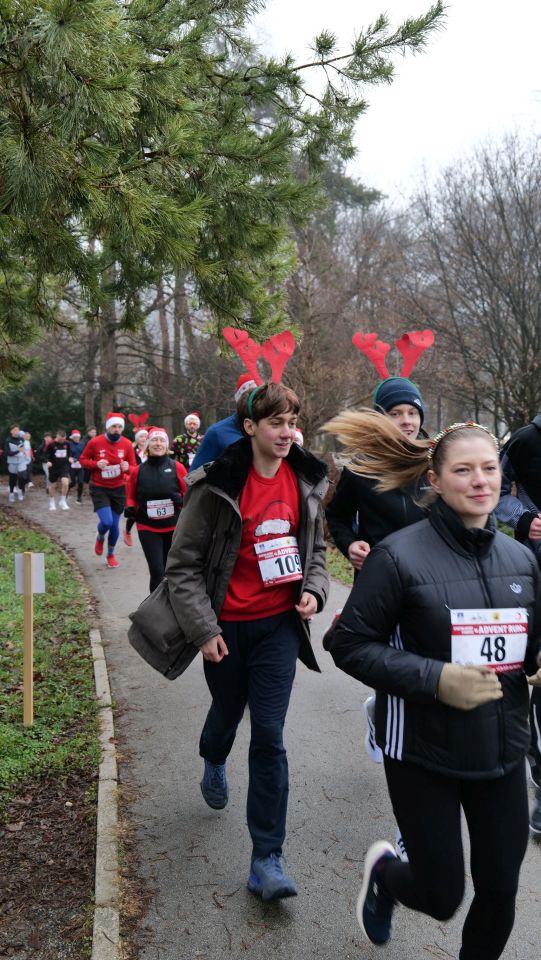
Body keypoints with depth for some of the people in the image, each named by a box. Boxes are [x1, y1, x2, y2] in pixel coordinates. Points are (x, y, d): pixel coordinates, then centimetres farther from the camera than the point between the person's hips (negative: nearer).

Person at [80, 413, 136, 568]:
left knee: (115, 524, 9)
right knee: (107, 522, -17)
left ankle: (111, 554, 34)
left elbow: (133, 467, 3)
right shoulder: (95, 442, -10)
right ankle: (100, 538, 21)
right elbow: (83, 459, 1)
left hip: (118, 489, 2)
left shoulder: (127, 444, -5)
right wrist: (96, 464, -19)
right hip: (99, 489, -2)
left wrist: (127, 468, -21)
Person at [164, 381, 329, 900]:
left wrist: (314, 589, -6)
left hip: (279, 624, 2)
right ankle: (214, 766, 59)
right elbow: (183, 564, -11)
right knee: (226, 713, 21)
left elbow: (315, 547, 12)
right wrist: (204, 629, -14)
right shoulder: (216, 486, -16)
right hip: (226, 626, -1)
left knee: (269, 735, -2)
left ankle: (267, 859, 9)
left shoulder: (305, 481, -2)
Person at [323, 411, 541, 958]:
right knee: (441, 896, 7)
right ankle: (382, 871, 42)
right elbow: (349, 645, -13)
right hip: (423, 750, -4)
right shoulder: (400, 555, -16)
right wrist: (435, 678, -23)